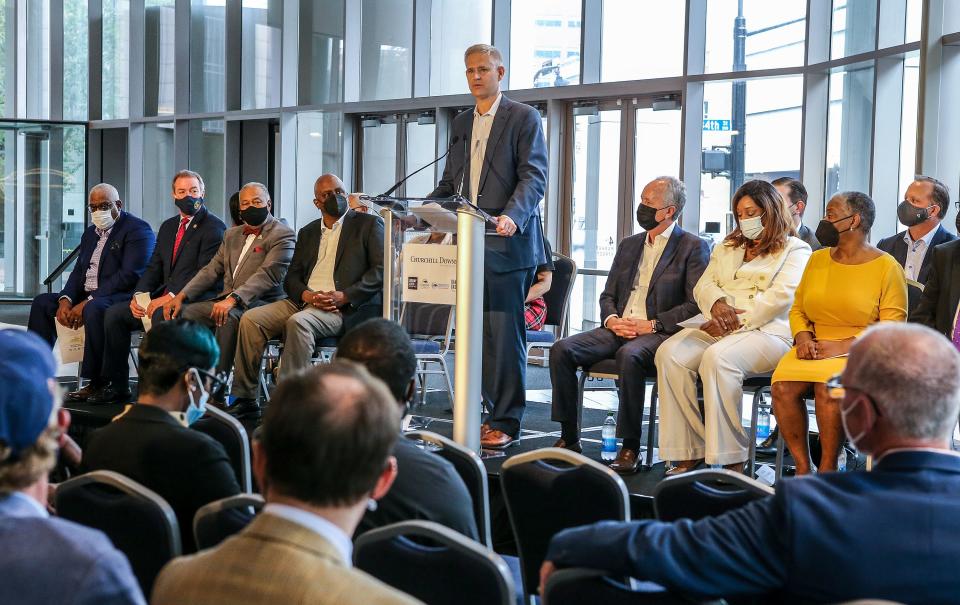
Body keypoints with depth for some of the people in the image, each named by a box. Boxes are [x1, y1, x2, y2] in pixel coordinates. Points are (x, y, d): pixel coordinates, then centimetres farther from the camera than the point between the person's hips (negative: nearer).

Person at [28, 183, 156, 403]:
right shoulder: (90, 233, 20)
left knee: (94, 309, -37)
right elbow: (79, 271, 16)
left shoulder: (138, 229, -9)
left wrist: (88, 301, -22)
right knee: (42, 302, 2)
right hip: (88, 296, 9)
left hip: (122, 297, -9)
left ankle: (97, 383, -29)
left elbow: (130, 275, -19)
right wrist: (66, 299, -7)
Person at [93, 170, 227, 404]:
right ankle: (116, 386, 2)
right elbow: (154, 268, 17)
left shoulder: (214, 227, -6)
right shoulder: (168, 227, 19)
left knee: (161, 316, -35)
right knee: (114, 314, -4)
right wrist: (138, 295, -2)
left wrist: (171, 297, -22)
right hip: (162, 298, 8)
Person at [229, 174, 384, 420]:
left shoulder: (369, 224, 6)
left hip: (344, 308, -6)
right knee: (251, 319, -15)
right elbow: (291, 277, 16)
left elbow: (381, 270, -5)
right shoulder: (307, 233, 23)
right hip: (304, 302, 6)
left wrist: (345, 295, -17)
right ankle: (245, 399, -14)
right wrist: (307, 295, -8)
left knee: (299, 322, -35)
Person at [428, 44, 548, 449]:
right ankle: (494, 412, 14)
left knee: (504, 333, -7)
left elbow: (534, 177, -10)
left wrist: (511, 217, -26)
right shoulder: (461, 123, 20)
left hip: (507, 245, -7)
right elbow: (450, 183, 22)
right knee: (479, 332, 7)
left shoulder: (524, 118, 0)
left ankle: (506, 423, -3)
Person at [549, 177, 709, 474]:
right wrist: (611, 319, -1)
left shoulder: (693, 247, 1)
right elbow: (608, 295, 22)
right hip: (618, 330, 6)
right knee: (562, 349, -17)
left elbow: (696, 304, -8)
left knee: (629, 355, -39)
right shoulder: (629, 245, 21)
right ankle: (569, 438, -11)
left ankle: (630, 446, -27)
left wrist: (652, 324, -16)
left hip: (658, 334, -6)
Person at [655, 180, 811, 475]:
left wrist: (736, 321, -14)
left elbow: (781, 296, -6)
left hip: (766, 331, -6)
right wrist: (717, 303, -6)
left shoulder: (795, 250, 9)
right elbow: (703, 286, 20)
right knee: (670, 353, -25)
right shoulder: (727, 248, 29)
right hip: (720, 329, 6)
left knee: (717, 358, -37)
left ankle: (731, 461, -33)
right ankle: (688, 454, -23)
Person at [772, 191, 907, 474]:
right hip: (815, 349, 5)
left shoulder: (886, 267, -1)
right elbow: (797, 309, 20)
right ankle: (802, 468, -15)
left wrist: (845, 346, -16)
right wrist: (802, 336, -2)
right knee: (782, 385, -26)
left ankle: (828, 470, -19)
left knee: (828, 386, -35)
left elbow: (891, 329, -6)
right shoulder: (818, 259, 15)